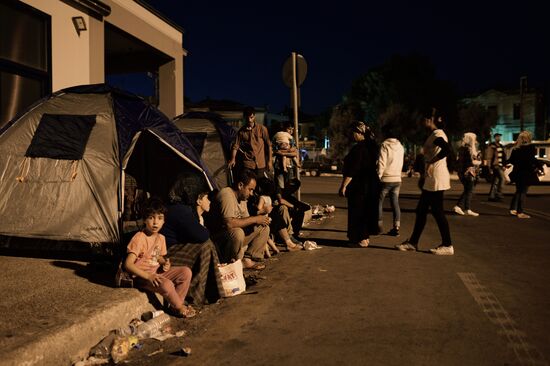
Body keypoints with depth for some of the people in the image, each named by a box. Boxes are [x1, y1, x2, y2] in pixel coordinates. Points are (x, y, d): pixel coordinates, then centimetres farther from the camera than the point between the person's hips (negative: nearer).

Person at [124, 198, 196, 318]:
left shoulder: (161, 238, 3)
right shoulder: (139, 238, -21)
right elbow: (128, 264, -25)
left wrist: (165, 263, -4)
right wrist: (148, 276, -31)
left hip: (157, 272, 8)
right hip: (142, 276, -8)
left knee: (186, 272, -6)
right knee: (167, 284, -33)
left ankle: (175, 306, 0)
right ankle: (180, 308, -4)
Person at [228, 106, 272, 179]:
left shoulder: (262, 129, -2)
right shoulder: (241, 131, 2)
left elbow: (268, 145, 1)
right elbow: (236, 146, -1)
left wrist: (270, 161, -2)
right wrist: (233, 159, -17)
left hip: (261, 164, 0)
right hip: (247, 164, 1)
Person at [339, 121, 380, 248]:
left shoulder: (358, 148, -19)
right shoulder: (371, 146, 10)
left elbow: (352, 170, -23)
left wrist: (343, 186, -19)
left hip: (359, 186, -9)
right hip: (370, 185, 9)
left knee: (357, 211, 1)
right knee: (366, 210, 16)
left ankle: (361, 239, 6)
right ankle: (365, 237, 25)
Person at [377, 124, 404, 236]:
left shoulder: (385, 145, -10)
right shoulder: (400, 146, 10)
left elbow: (382, 163, -15)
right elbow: (401, 164, 15)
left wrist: (378, 176, -11)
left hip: (386, 178, -6)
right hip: (397, 179, 6)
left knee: (379, 202, 7)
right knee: (395, 203, 7)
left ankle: (379, 225, 9)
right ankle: (396, 227, 5)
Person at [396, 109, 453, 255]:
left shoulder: (437, 134, -13)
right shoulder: (434, 135, 17)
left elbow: (447, 149, -32)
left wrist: (431, 162, -24)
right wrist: (424, 176, 19)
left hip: (436, 179, -10)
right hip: (431, 180, 10)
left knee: (437, 212, -3)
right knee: (421, 210, 12)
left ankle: (447, 246, 7)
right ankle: (413, 242, 18)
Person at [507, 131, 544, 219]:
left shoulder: (515, 148, 6)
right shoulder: (529, 147, -13)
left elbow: (511, 160, 12)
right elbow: (532, 160, -20)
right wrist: (540, 166, -8)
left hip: (517, 172, 6)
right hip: (526, 173, -6)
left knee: (518, 191, 19)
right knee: (523, 192, 0)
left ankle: (513, 209, 18)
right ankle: (520, 213, 2)